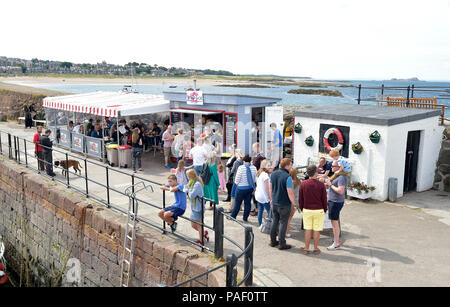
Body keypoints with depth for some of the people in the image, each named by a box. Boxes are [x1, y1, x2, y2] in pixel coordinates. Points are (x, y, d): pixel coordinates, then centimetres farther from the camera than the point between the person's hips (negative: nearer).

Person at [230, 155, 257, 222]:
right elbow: (255, 179, 4)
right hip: (250, 188, 3)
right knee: (248, 203, 11)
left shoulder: (241, 167, -15)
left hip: (241, 188, -3)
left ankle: (233, 216, 20)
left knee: (237, 203, 8)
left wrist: (237, 183, 9)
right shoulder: (254, 168, -4)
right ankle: (245, 218, 17)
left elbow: (237, 180, -11)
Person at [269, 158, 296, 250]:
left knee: (275, 221, 17)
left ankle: (273, 241, 25)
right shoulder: (287, 177, -21)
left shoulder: (273, 174, 2)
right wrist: (294, 204, -9)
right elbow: (290, 193, -20)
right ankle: (282, 244, 10)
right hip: (284, 204, -7)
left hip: (275, 203, 7)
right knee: (283, 223, 3)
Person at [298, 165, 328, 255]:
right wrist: (325, 209, 9)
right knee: (316, 230, 6)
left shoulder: (303, 184, -3)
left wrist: (301, 208, 16)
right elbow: (324, 199, -4)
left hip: (307, 210, 2)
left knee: (308, 229, 9)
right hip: (319, 210, -2)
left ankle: (306, 248, 16)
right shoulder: (321, 185, -10)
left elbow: (301, 198, 3)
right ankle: (316, 249, 15)